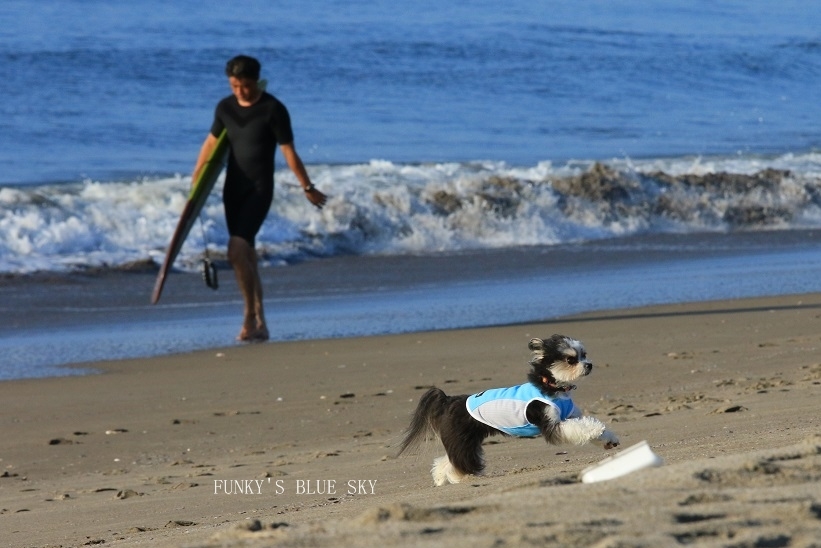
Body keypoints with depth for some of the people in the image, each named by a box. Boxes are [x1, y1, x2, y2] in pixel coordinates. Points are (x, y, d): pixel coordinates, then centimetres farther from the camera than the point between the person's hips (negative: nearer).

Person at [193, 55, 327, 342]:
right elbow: (211, 143, 16)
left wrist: (308, 188, -2)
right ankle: (259, 323, 16)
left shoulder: (273, 110, -10)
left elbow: (289, 151, -7)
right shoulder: (225, 107, 5)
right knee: (247, 255, 9)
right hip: (233, 188, 6)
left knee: (237, 250, -19)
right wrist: (195, 180, 15)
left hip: (259, 189, -6)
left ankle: (250, 316, -8)